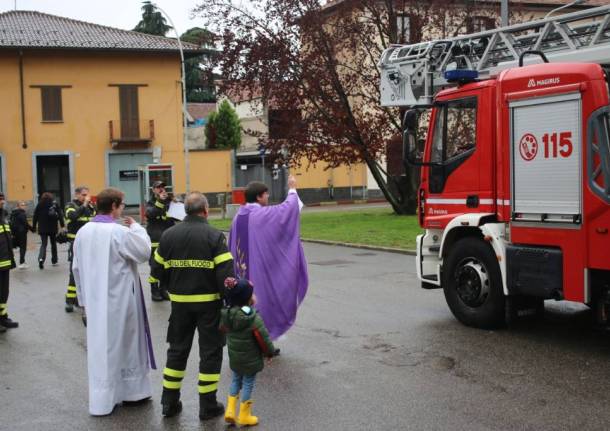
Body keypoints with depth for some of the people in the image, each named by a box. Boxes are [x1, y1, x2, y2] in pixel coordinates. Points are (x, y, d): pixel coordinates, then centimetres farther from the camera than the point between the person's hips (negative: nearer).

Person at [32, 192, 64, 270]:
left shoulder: (39, 205, 1)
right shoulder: (54, 204, -2)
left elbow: (35, 216, 2)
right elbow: (60, 215, -7)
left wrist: (34, 227, 7)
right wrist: (62, 225, -6)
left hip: (42, 228, 0)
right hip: (53, 228, 0)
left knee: (43, 244, 1)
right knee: (53, 243, 15)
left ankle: (41, 259, -24)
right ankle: (54, 261, 20)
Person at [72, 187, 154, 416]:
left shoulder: (83, 232, 2)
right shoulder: (119, 232, -19)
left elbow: (77, 268, 9)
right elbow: (144, 252, -8)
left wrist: (84, 297, 18)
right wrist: (136, 227, 3)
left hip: (95, 300, 6)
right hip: (119, 299, -5)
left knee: (100, 345, 12)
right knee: (123, 344, 10)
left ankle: (102, 399, 18)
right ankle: (132, 391, 23)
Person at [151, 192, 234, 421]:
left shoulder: (168, 235, 0)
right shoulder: (214, 236, -12)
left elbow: (158, 271, 4)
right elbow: (226, 274, -17)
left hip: (180, 303, 4)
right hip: (209, 302, -4)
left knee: (177, 351, 16)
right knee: (210, 352, 7)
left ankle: (170, 402, 21)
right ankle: (208, 406, 12)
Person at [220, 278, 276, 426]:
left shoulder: (226, 314, -8)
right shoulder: (254, 319, -25)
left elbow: (223, 329, 9)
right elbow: (263, 338, -18)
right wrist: (270, 352, -2)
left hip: (234, 357, 5)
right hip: (250, 359, -5)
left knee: (236, 381, 22)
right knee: (248, 384, 9)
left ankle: (230, 410, 20)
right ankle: (244, 416, 18)